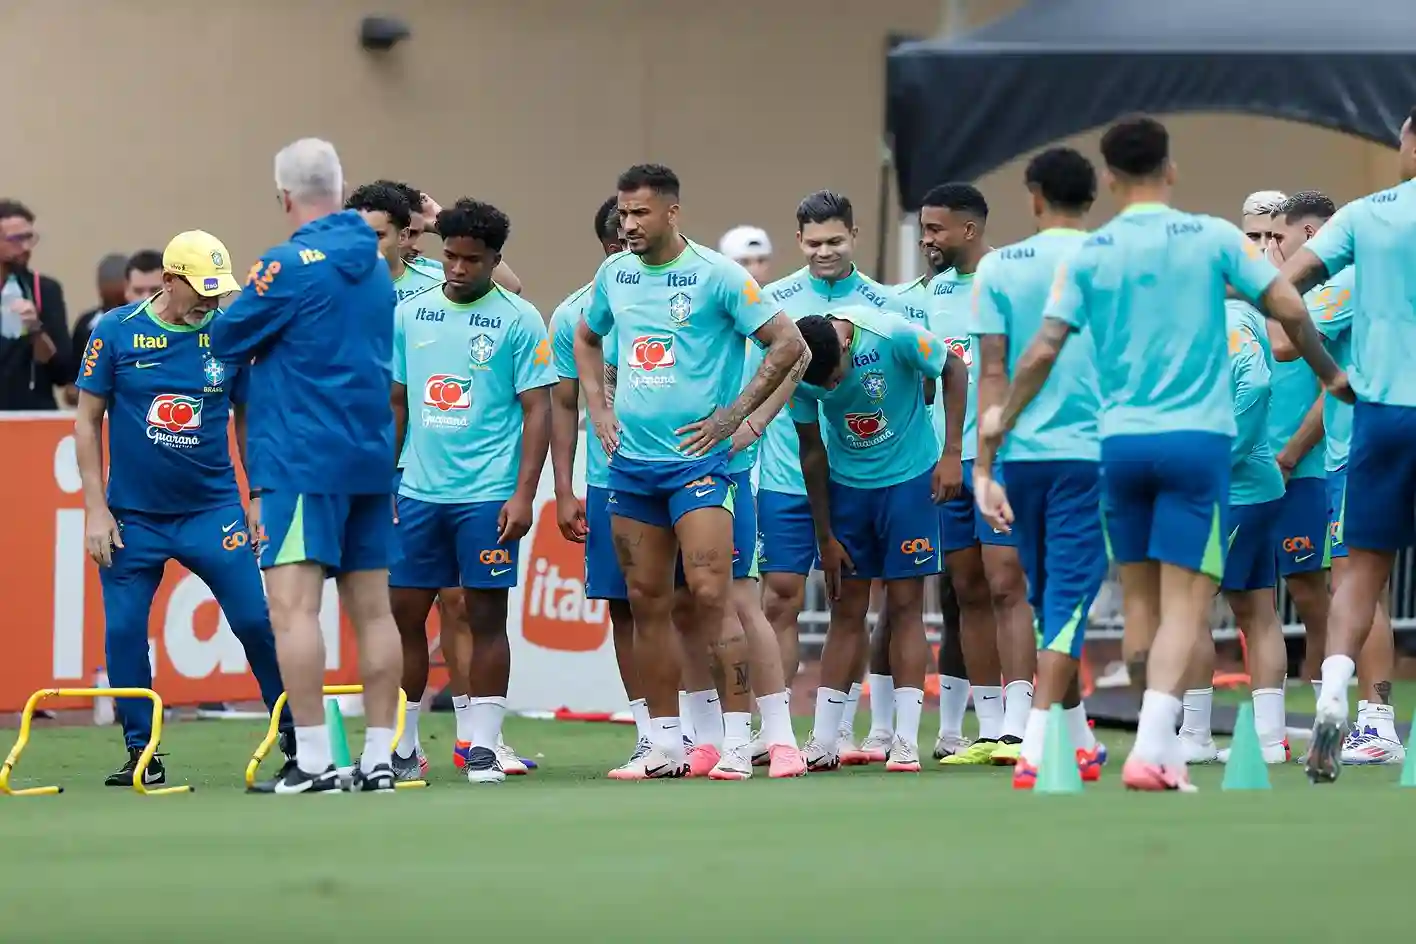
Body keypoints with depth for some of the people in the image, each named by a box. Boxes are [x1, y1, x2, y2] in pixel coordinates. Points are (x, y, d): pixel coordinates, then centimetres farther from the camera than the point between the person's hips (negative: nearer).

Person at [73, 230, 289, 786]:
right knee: (123, 631, -2)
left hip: (213, 510, 0)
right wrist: (96, 508, -3)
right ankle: (141, 755, 10)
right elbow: (87, 421, 1)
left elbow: (247, 421, 9)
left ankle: (297, 739, 6)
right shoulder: (116, 333, -4)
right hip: (132, 516, 0)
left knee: (256, 620, -7)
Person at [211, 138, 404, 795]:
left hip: (303, 461, -7)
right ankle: (379, 759, 9)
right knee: (371, 608, 8)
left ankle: (312, 762, -17)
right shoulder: (375, 266, 10)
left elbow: (225, 341, -5)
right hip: (372, 457, 8)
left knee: (293, 604, -10)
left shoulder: (288, 266, -12)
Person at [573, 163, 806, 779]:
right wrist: (599, 409, 15)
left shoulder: (716, 275, -8)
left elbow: (788, 343, -8)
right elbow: (586, 340, 29)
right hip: (630, 461, 6)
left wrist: (733, 415, -10)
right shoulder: (614, 275, 10)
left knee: (709, 593, -15)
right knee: (646, 602, 6)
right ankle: (664, 741, 12)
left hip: (695, 456, -6)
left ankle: (733, 734, -10)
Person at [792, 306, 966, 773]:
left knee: (905, 604, -6)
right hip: (846, 484, 2)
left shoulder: (894, 336, -26)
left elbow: (954, 369, -8)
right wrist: (825, 536, 0)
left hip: (909, 477, -2)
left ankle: (906, 742, -8)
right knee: (846, 611, 2)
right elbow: (811, 451, -3)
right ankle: (822, 743, 3)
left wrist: (951, 454, -13)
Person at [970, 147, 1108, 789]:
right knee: (1067, 601, -4)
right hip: (1092, 452, -2)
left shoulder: (999, 267, 2)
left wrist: (984, 470, -2)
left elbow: (992, 373, -2)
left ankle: (1079, 743, 28)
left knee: (1051, 600, 17)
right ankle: (1034, 753, -17)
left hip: (1023, 454, 2)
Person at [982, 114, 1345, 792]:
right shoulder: (1212, 237, -2)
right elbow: (1289, 309, -3)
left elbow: (1043, 350, -2)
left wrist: (1004, 417, 13)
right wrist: (1330, 375, 13)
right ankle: (1151, 748, -20)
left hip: (1121, 441, 2)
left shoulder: (1089, 255, 2)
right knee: (1184, 603, -5)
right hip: (1196, 438, -2)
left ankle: (1159, 744, 19)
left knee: (1141, 599, 14)